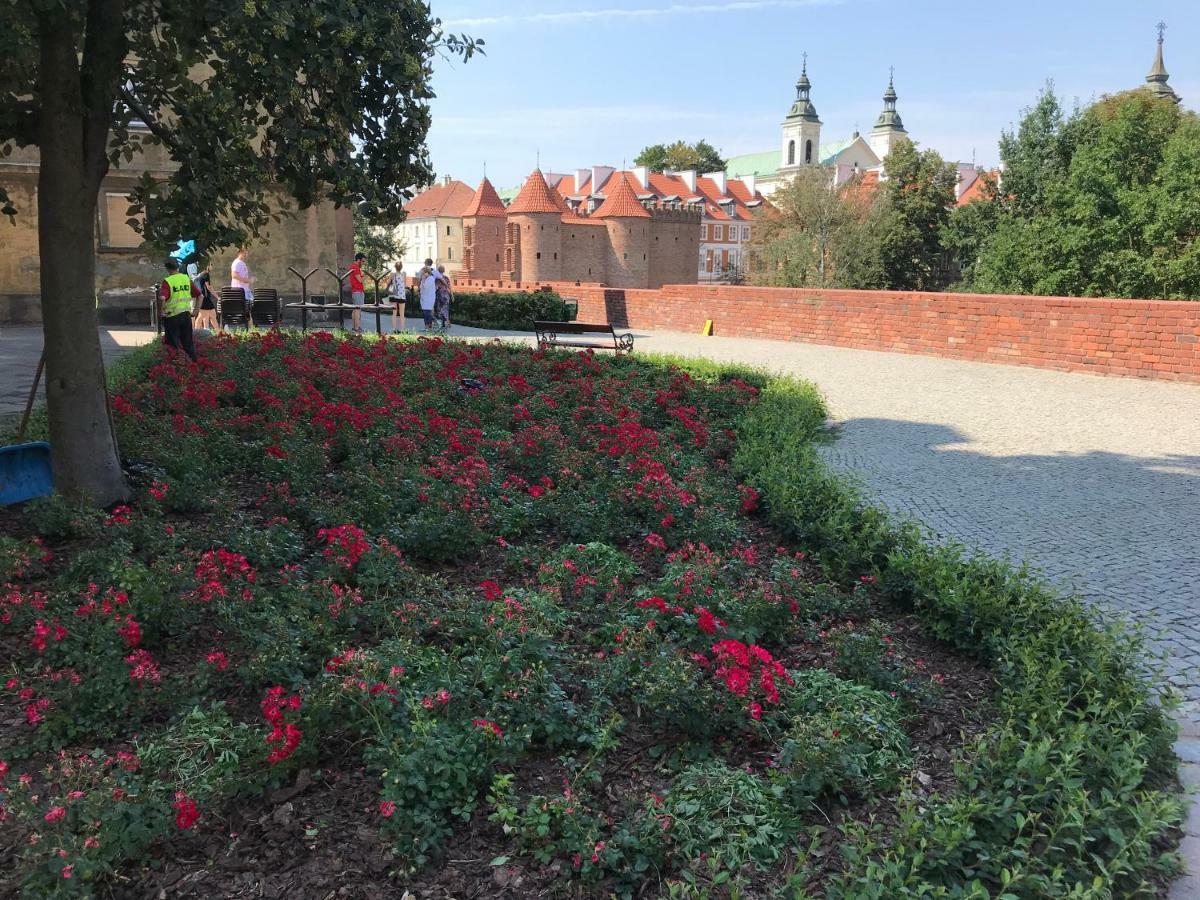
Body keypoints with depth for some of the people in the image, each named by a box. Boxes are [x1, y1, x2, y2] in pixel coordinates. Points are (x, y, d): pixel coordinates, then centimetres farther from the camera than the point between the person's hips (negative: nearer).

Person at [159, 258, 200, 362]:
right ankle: (193, 362, 18)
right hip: (186, 314, 5)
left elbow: (162, 298, -28)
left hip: (172, 316, -5)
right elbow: (199, 295, 4)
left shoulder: (167, 281, -13)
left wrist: (160, 312, -14)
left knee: (173, 343, 7)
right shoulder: (187, 279, 3)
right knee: (188, 343, 15)